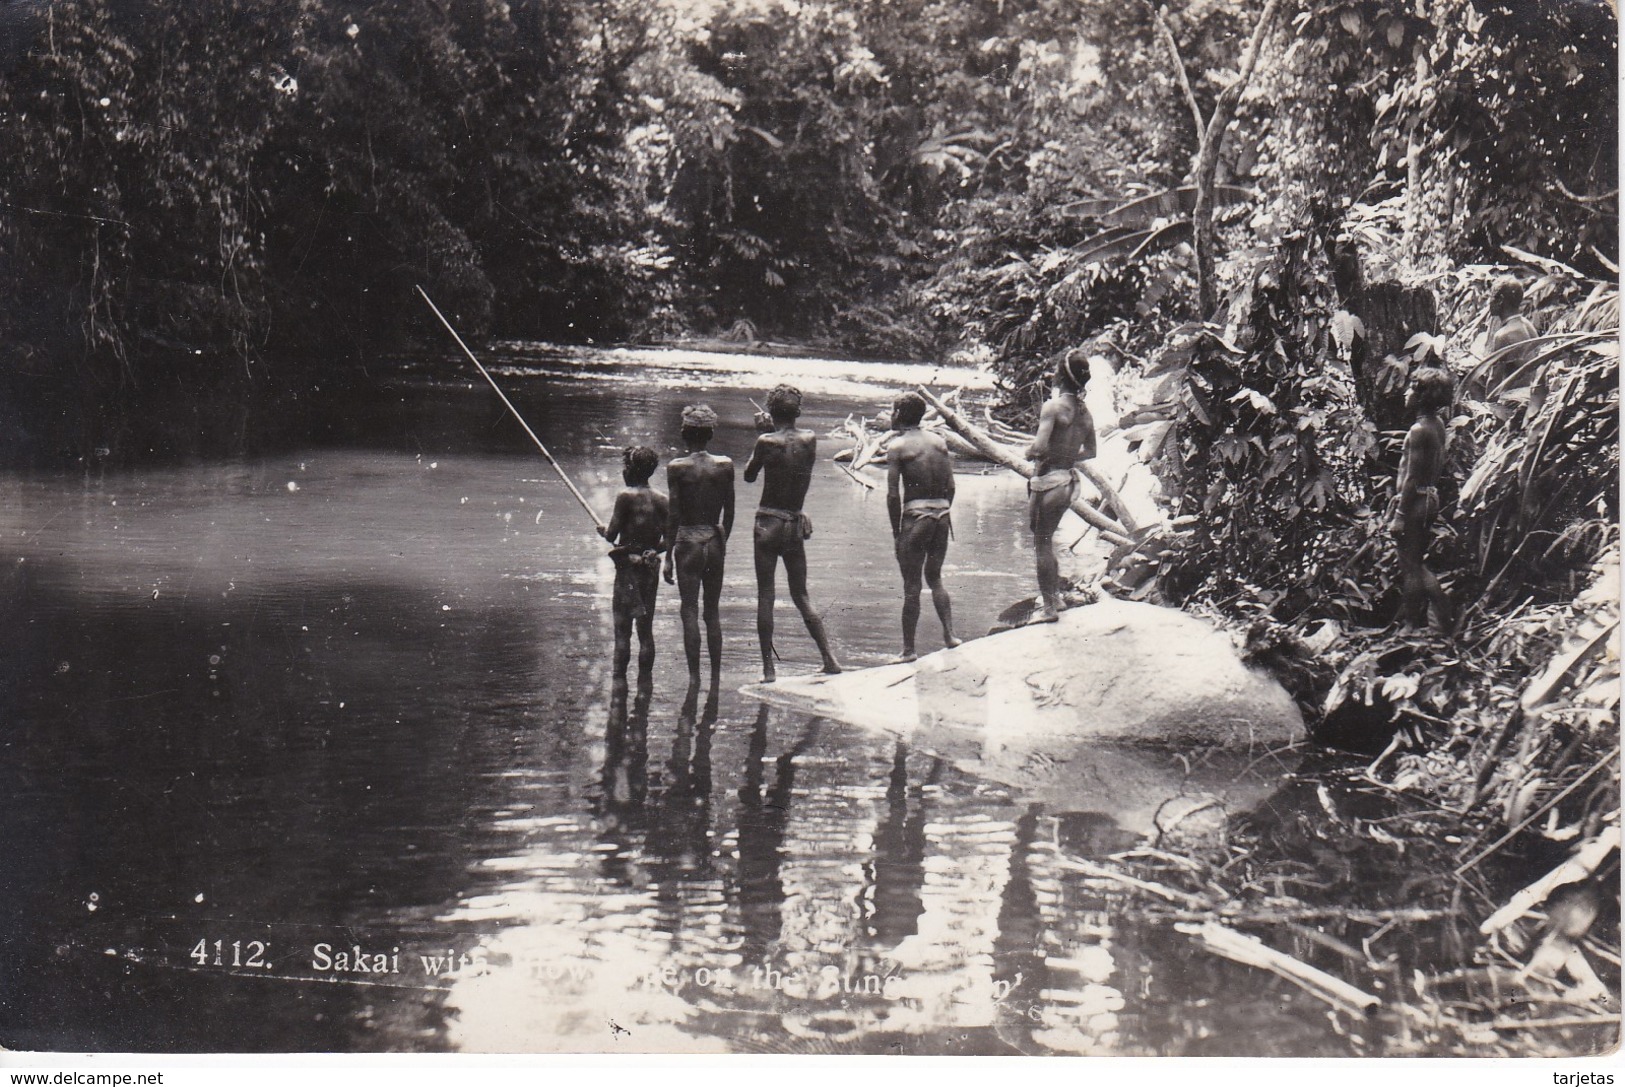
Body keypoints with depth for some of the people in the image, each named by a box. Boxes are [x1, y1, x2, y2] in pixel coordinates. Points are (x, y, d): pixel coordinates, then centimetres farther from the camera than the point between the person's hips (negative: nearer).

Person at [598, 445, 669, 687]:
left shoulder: (626, 496, -10)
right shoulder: (662, 500, 6)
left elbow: (611, 535, -10)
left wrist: (603, 530, 11)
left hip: (628, 566, -5)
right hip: (651, 567, 5)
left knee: (622, 628, -2)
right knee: (646, 629, 9)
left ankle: (620, 679, -4)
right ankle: (644, 680, 10)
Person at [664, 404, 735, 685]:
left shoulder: (677, 467, -9)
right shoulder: (725, 465, 0)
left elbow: (673, 514, -9)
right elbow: (729, 511, 5)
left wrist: (668, 556, -4)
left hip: (688, 542, -3)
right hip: (715, 541, 3)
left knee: (690, 611, 1)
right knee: (712, 611, 12)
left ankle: (694, 676, -1)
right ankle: (716, 675, 15)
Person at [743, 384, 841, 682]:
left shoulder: (767, 441, -11)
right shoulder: (810, 440, 0)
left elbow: (749, 475, 4)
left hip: (768, 523, -4)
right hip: (796, 524, 4)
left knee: (765, 595, 2)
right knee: (801, 595, 14)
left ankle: (768, 668, 0)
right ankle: (829, 658, 6)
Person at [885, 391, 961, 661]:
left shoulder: (898, 446, -7)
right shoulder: (939, 442, 8)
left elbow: (893, 494, -10)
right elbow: (950, 486, 7)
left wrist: (896, 530, -3)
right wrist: (943, 513, 17)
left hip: (915, 517, -5)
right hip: (941, 515, 5)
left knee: (911, 585, 1)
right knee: (935, 576, 21)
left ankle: (909, 648, 5)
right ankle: (949, 634, 13)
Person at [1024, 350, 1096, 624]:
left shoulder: (1053, 406, -17)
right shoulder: (1085, 412, 4)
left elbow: (1039, 447, -25)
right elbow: (1090, 451, 15)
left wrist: (1029, 452, -4)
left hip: (1048, 480, -7)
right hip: (1069, 481, 7)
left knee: (1042, 543, 3)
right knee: (1047, 539, 24)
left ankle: (1048, 607, 7)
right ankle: (1055, 594, 32)